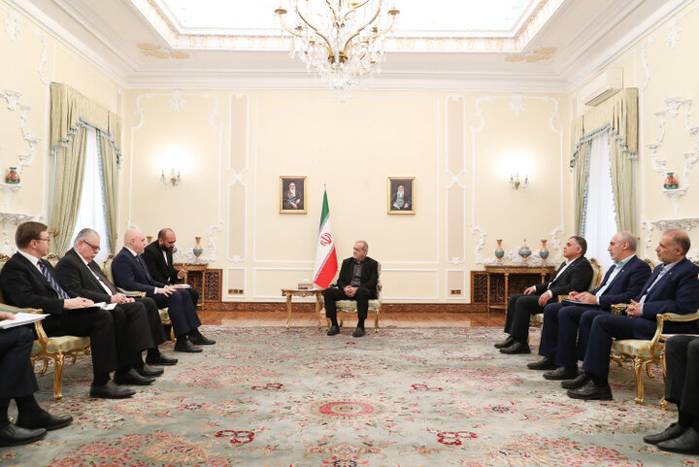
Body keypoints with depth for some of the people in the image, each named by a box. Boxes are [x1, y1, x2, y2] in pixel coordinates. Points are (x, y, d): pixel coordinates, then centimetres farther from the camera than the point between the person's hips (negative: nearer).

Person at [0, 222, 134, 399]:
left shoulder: (44, 264, 22)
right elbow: (26, 300, -21)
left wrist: (78, 300, 2)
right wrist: (65, 304, -23)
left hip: (63, 312, 8)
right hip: (45, 321, -8)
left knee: (105, 316, -15)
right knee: (101, 318, -26)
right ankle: (101, 384, -23)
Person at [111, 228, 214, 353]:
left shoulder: (137, 257, 16)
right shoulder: (122, 258, -14)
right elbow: (129, 285, -24)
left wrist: (165, 287, 3)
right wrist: (156, 290, -25)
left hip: (147, 292, 10)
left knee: (183, 293, -2)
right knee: (174, 295, -26)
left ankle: (193, 334, -4)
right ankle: (181, 341, -23)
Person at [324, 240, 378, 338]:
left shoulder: (372, 263, 4)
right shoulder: (347, 262, 15)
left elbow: (373, 282, -7)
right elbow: (340, 280, 11)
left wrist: (357, 289, -21)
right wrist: (345, 288, -13)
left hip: (363, 291, -4)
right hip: (347, 291, 4)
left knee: (362, 292, -40)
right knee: (328, 291, -21)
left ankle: (360, 326, -29)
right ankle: (334, 325, -16)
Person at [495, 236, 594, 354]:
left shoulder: (583, 265, -7)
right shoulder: (566, 263, 23)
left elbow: (574, 287, -21)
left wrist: (550, 293, -29)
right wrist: (536, 287, 11)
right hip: (548, 295, 10)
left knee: (522, 302, -23)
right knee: (514, 299, -2)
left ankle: (520, 343, -17)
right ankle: (513, 336, -2)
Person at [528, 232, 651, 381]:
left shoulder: (640, 267, -6)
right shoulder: (615, 267, 23)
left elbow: (630, 297, -18)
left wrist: (597, 300, -20)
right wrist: (583, 295, 9)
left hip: (609, 311, -10)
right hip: (595, 305, 10)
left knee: (566, 312, -28)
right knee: (551, 309, -1)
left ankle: (568, 366, -22)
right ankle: (551, 357, 3)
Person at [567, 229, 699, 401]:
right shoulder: (661, 268, 20)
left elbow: (684, 307, -20)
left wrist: (643, 308, -17)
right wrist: (635, 305, 2)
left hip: (661, 326, -10)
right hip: (643, 317, 10)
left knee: (602, 322, -21)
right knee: (599, 320, -3)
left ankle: (599, 385, -17)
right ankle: (590, 374, -2)